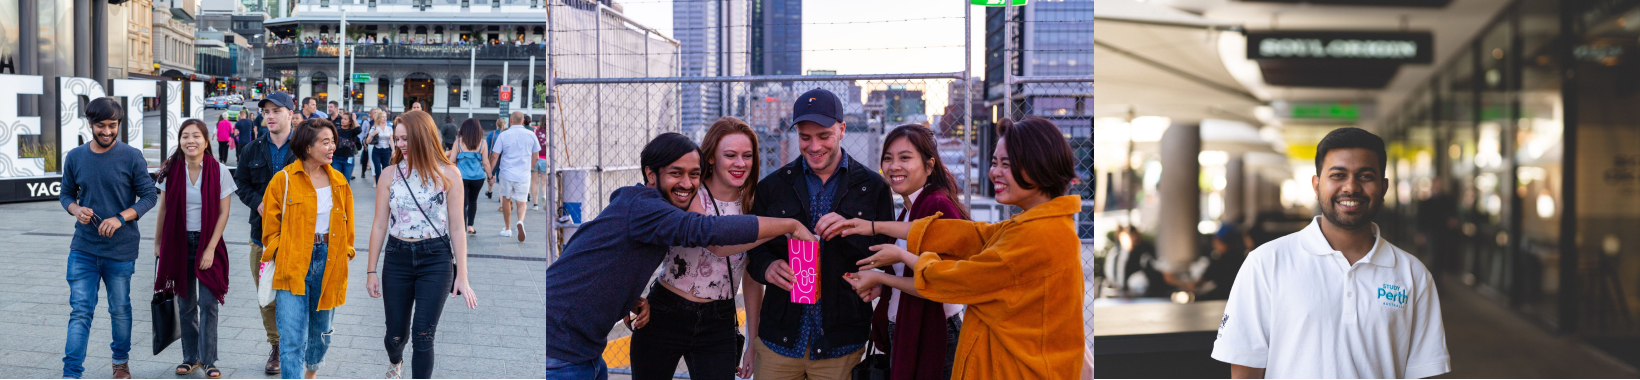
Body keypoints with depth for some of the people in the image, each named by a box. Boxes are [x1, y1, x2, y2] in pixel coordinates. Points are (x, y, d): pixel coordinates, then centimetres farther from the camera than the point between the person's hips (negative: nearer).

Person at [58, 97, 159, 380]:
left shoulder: (132, 157, -5)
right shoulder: (75, 157, 3)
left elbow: (148, 196, -3)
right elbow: (66, 194, 13)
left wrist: (121, 218, -18)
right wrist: (76, 210, -10)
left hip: (121, 248, -1)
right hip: (83, 248, 1)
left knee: (120, 310, 12)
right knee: (80, 311, -5)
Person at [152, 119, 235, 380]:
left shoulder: (219, 171, -7)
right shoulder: (172, 170, -2)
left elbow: (223, 213, -6)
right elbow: (163, 209, 6)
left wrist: (210, 249, -9)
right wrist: (157, 243, 7)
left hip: (207, 243, -2)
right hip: (179, 243, 2)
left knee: (208, 303, -5)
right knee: (185, 303, 8)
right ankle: (191, 357, 19)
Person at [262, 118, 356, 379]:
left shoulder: (338, 181, 8)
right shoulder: (284, 179, -5)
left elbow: (347, 224, 16)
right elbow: (270, 225, 1)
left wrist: (345, 255, 8)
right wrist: (279, 257, -5)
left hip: (329, 264, 5)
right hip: (293, 266, -4)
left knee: (321, 332, 18)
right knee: (293, 338, -10)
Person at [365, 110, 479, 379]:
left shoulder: (448, 174, -5)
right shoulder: (390, 175, 1)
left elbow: (456, 227, -2)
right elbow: (379, 225, 5)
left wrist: (462, 276, -3)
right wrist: (371, 271, 4)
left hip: (435, 258, -2)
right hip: (397, 257, 2)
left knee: (423, 336, -8)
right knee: (396, 335, 11)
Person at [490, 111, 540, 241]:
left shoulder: (503, 135, -5)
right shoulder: (531, 135, 0)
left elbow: (495, 156, -4)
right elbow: (535, 157, 7)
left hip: (506, 173, 0)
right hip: (523, 175, 0)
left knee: (506, 200, 18)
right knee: (521, 203, 6)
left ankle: (507, 229, 27)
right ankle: (520, 221, -24)